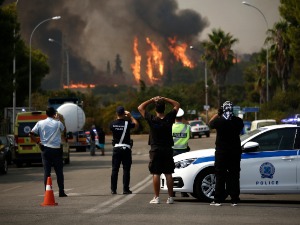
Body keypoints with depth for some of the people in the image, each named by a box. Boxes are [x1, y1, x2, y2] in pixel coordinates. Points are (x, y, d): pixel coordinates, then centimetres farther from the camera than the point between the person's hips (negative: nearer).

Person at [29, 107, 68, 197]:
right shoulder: (58, 123, -3)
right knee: (59, 171, 7)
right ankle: (61, 192, 7)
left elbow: (31, 134, -5)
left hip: (45, 149, 1)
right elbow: (64, 130, 19)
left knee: (47, 171, 3)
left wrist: (38, 142, 5)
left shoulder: (40, 123, 0)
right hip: (56, 149, -1)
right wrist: (58, 119, 20)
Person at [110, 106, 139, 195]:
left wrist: (118, 118, 19)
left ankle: (113, 189, 5)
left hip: (116, 148, 2)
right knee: (126, 169, 2)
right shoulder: (127, 123, -10)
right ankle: (125, 189, 0)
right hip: (126, 148, -2)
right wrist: (130, 116, 14)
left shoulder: (113, 124, -4)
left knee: (115, 169, 6)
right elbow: (136, 124, 7)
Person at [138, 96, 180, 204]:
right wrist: (164, 99, 4)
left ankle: (156, 197, -1)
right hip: (168, 150, 2)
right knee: (168, 174, 5)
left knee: (156, 174, 1)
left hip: (155, 150, -2)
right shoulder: (169, 118, -6)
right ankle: (170, 197, 4)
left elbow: (140, 107, 0)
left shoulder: (152, 119, -11)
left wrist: (152, 100, 0)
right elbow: (177, 105, 10)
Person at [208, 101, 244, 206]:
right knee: (234, 175, 7)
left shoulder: (218, 121, -12)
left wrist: (217, 114, 13)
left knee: (220, 176, 4)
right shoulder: (238, 121, -6)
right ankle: (234, 199, 6)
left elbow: (210, 123, 7)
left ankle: (218, 199, 3)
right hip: (235, 152, 2)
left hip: (221, 151, -2)